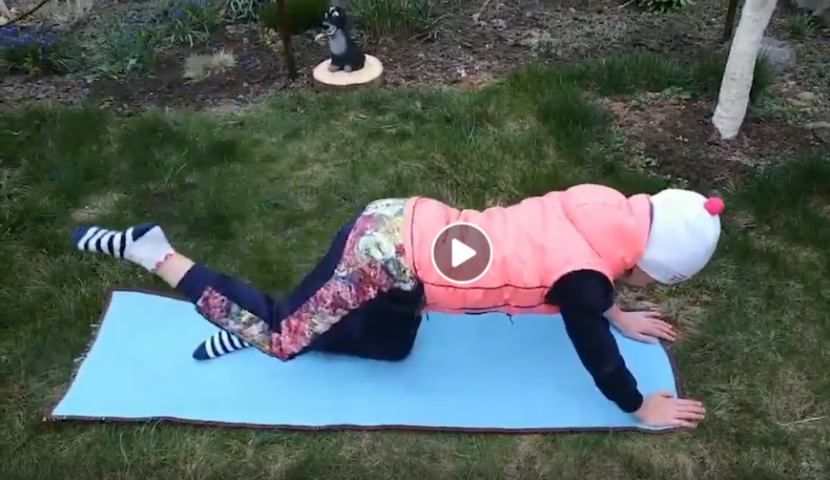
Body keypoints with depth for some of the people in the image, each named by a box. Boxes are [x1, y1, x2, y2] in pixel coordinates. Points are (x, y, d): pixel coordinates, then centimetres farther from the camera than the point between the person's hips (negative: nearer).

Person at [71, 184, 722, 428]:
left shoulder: (602, 210, 6)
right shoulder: (581, 276, -17)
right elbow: (596, 354, -2)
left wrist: (617, 315, 37)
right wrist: (642, 408, 14)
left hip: (402, 225, 8)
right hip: (388, 257, -8)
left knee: (390, 348, 26)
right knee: (283, 337, 9)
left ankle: (252, 326, 24)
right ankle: (152, 250, 13)